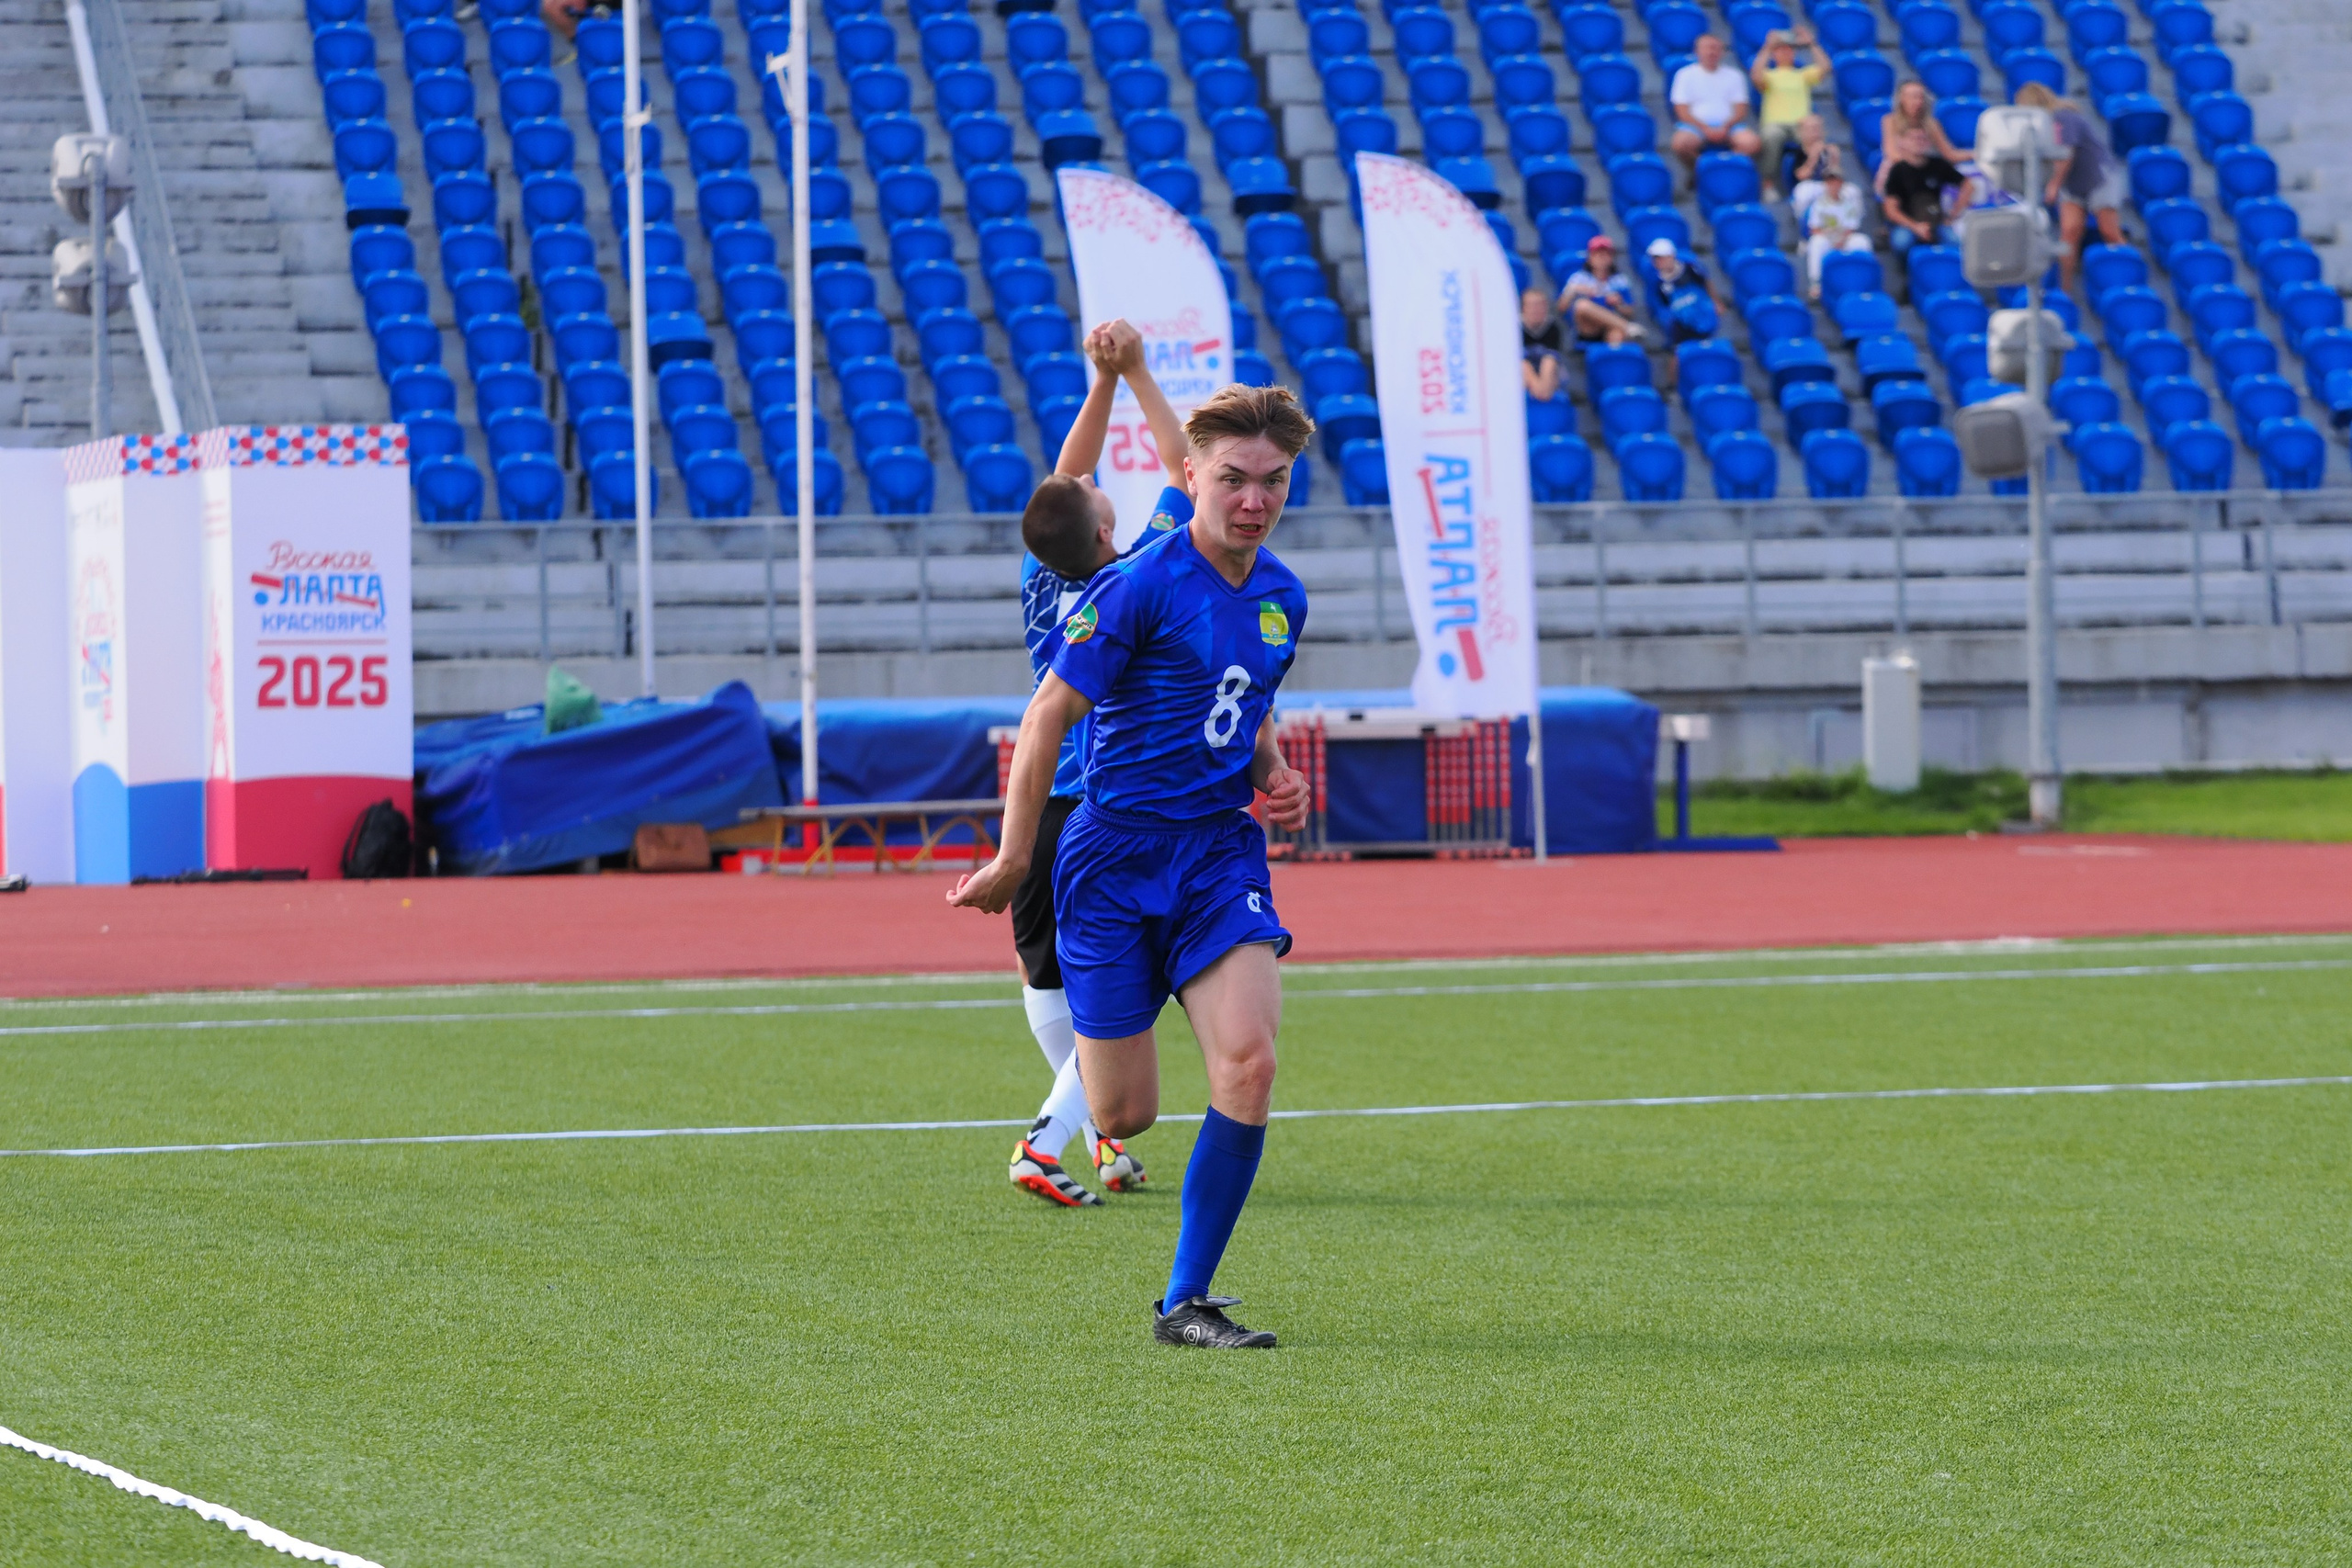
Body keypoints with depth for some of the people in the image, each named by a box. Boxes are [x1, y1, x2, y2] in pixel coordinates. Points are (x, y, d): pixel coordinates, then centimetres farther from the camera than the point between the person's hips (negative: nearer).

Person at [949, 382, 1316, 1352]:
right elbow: (1047, 716, -8)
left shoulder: (1282, 599, 8)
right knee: (1124, 1116, -2)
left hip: (1221, 850, 5)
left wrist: (1275, 781, 5)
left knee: (1248, 1062, -19)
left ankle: (1185, 1302, -9)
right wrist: (1013, 858, -7)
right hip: (1117, 853, -4)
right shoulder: (1143, 586, -13)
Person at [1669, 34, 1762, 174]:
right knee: (1681, 144, -36)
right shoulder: (1685, 75, 8)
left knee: (1752, 144, -29)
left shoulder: (1733, 75, 15)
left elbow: (1741, 111, 9)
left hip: (1727, 125, 2)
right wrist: (1706, 129, -14)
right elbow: (1683, 112, 0)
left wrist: (1725, 128, -12)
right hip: (1696, 125, -2)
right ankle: (1696, 173, -6)